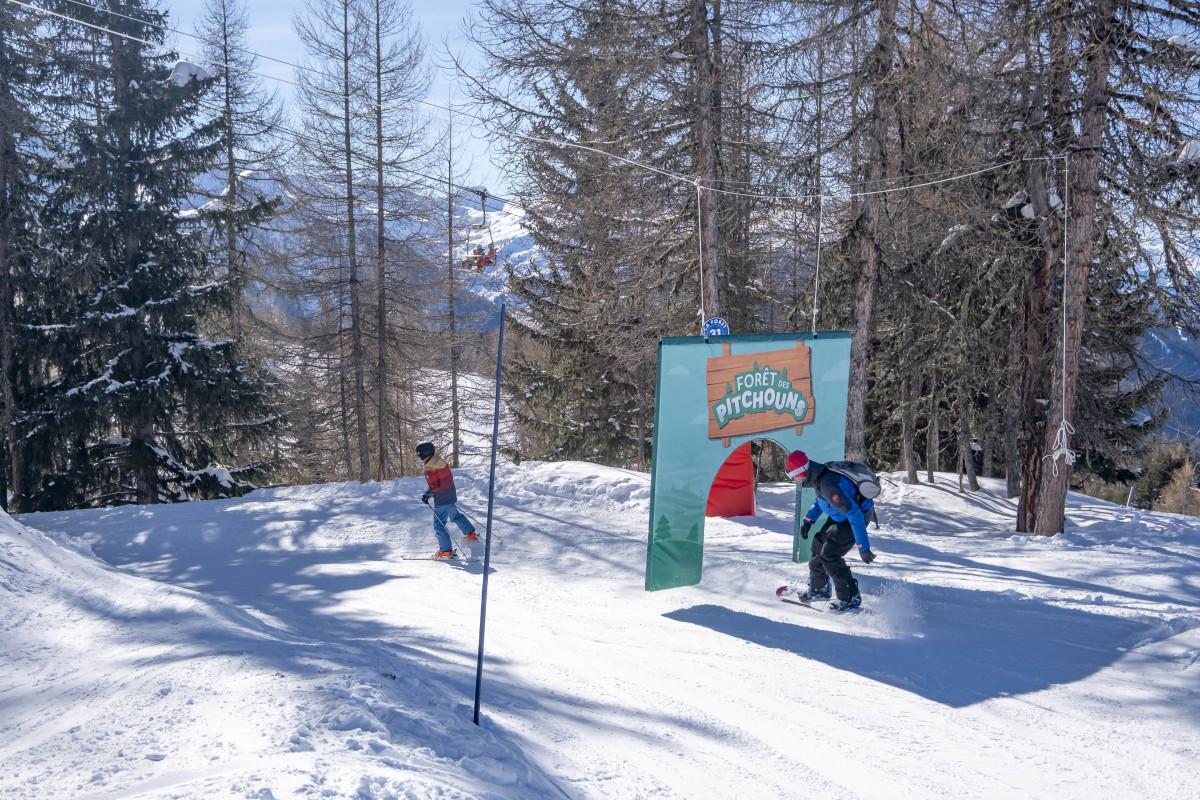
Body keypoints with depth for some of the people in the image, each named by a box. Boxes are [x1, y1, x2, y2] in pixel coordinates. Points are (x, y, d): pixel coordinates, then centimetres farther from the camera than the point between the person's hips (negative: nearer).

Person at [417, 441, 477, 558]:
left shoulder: (429, 470, -22)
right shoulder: (442, 462, 3)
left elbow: (434, 487, -25)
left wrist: (427, 495, -10)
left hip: (441, 502, -9)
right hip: (452, 496, 9)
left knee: (439, 525, 0)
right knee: (455, 516, 30)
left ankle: (446, 551, 0)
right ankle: (471, 534, 44)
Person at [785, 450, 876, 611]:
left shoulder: (828, 484, -36)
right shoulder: (819, 475, -5)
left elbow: (854, 513, -37)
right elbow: (821, 498, 18)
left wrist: (863, 547, -37)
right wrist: (808, 520, 10)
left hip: (859, 517, -10)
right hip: (841, 517, 10)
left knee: (829, 555, -14)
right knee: (819, 545, 16)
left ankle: (850, 598, 0)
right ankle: (818, 589, 34)